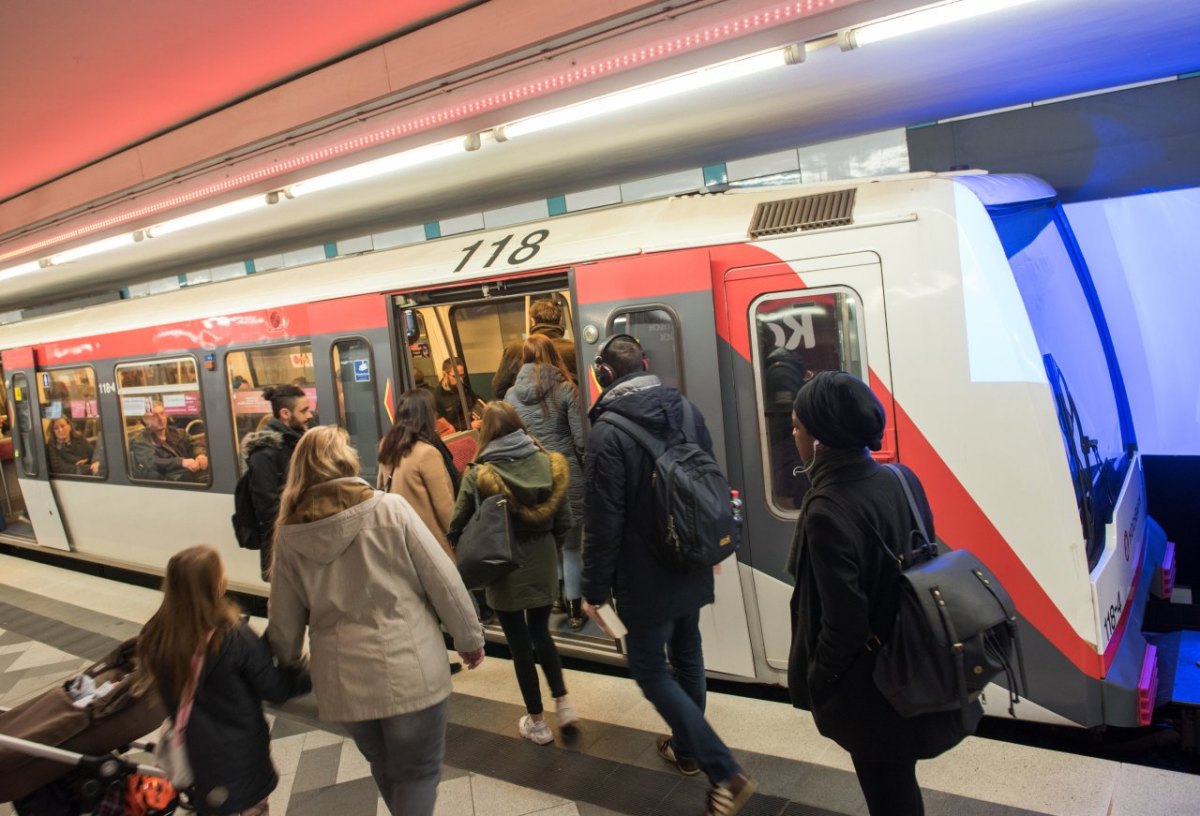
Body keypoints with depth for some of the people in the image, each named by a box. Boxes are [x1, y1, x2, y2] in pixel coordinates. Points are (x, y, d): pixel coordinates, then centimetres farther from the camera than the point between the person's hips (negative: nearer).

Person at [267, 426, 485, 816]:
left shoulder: (290, 535, -1)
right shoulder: (390, 508, -9)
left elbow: (285, 622, 5)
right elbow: (444, 583, -8)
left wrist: (289, 665, 24)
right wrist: (470, 637, 5)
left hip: (344, 679, 4)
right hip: (410, 670, -3)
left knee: (384, 767, 26)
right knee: (418, 772, 14)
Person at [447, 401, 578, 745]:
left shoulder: (478, 475, -14)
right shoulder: (548, 463, -6)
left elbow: (457, 529, -10)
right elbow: (564, 521, 0)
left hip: (505, 572, -3)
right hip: (543, 568, 3)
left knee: (520, 644, 11)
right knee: (541, 633, 24)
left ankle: (537, 723, 22)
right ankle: (563, 703, 20)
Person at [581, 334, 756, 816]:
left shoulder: (608, 432, -21)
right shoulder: (686, 411, 0)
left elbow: (603, 521, -21)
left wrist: (595, 588, -11)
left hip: (646, 577, -7)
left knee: (649, 668, 6)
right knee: (686, 655, 22)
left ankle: (726, 773, 1)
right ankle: (687, 748, 41)